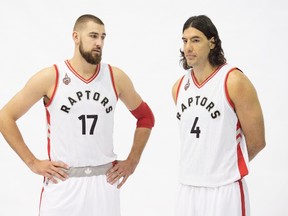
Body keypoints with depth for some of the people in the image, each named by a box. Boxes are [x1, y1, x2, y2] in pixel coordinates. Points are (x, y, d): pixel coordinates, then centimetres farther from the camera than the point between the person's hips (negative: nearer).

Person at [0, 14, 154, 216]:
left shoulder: (116, 77, 1)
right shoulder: (50, 77, -6)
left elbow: (146, 117, 15)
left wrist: (132, 162, 8)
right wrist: (32, 163, -5)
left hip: (105, 181, 2)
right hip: (62, 182, -2)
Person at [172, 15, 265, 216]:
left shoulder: (234, 81, -11)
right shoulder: (179, 87, 7)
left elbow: (257, 141, -6)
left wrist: (227, 166, 6)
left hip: (224, 189, -5)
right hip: (188, 188, 5)